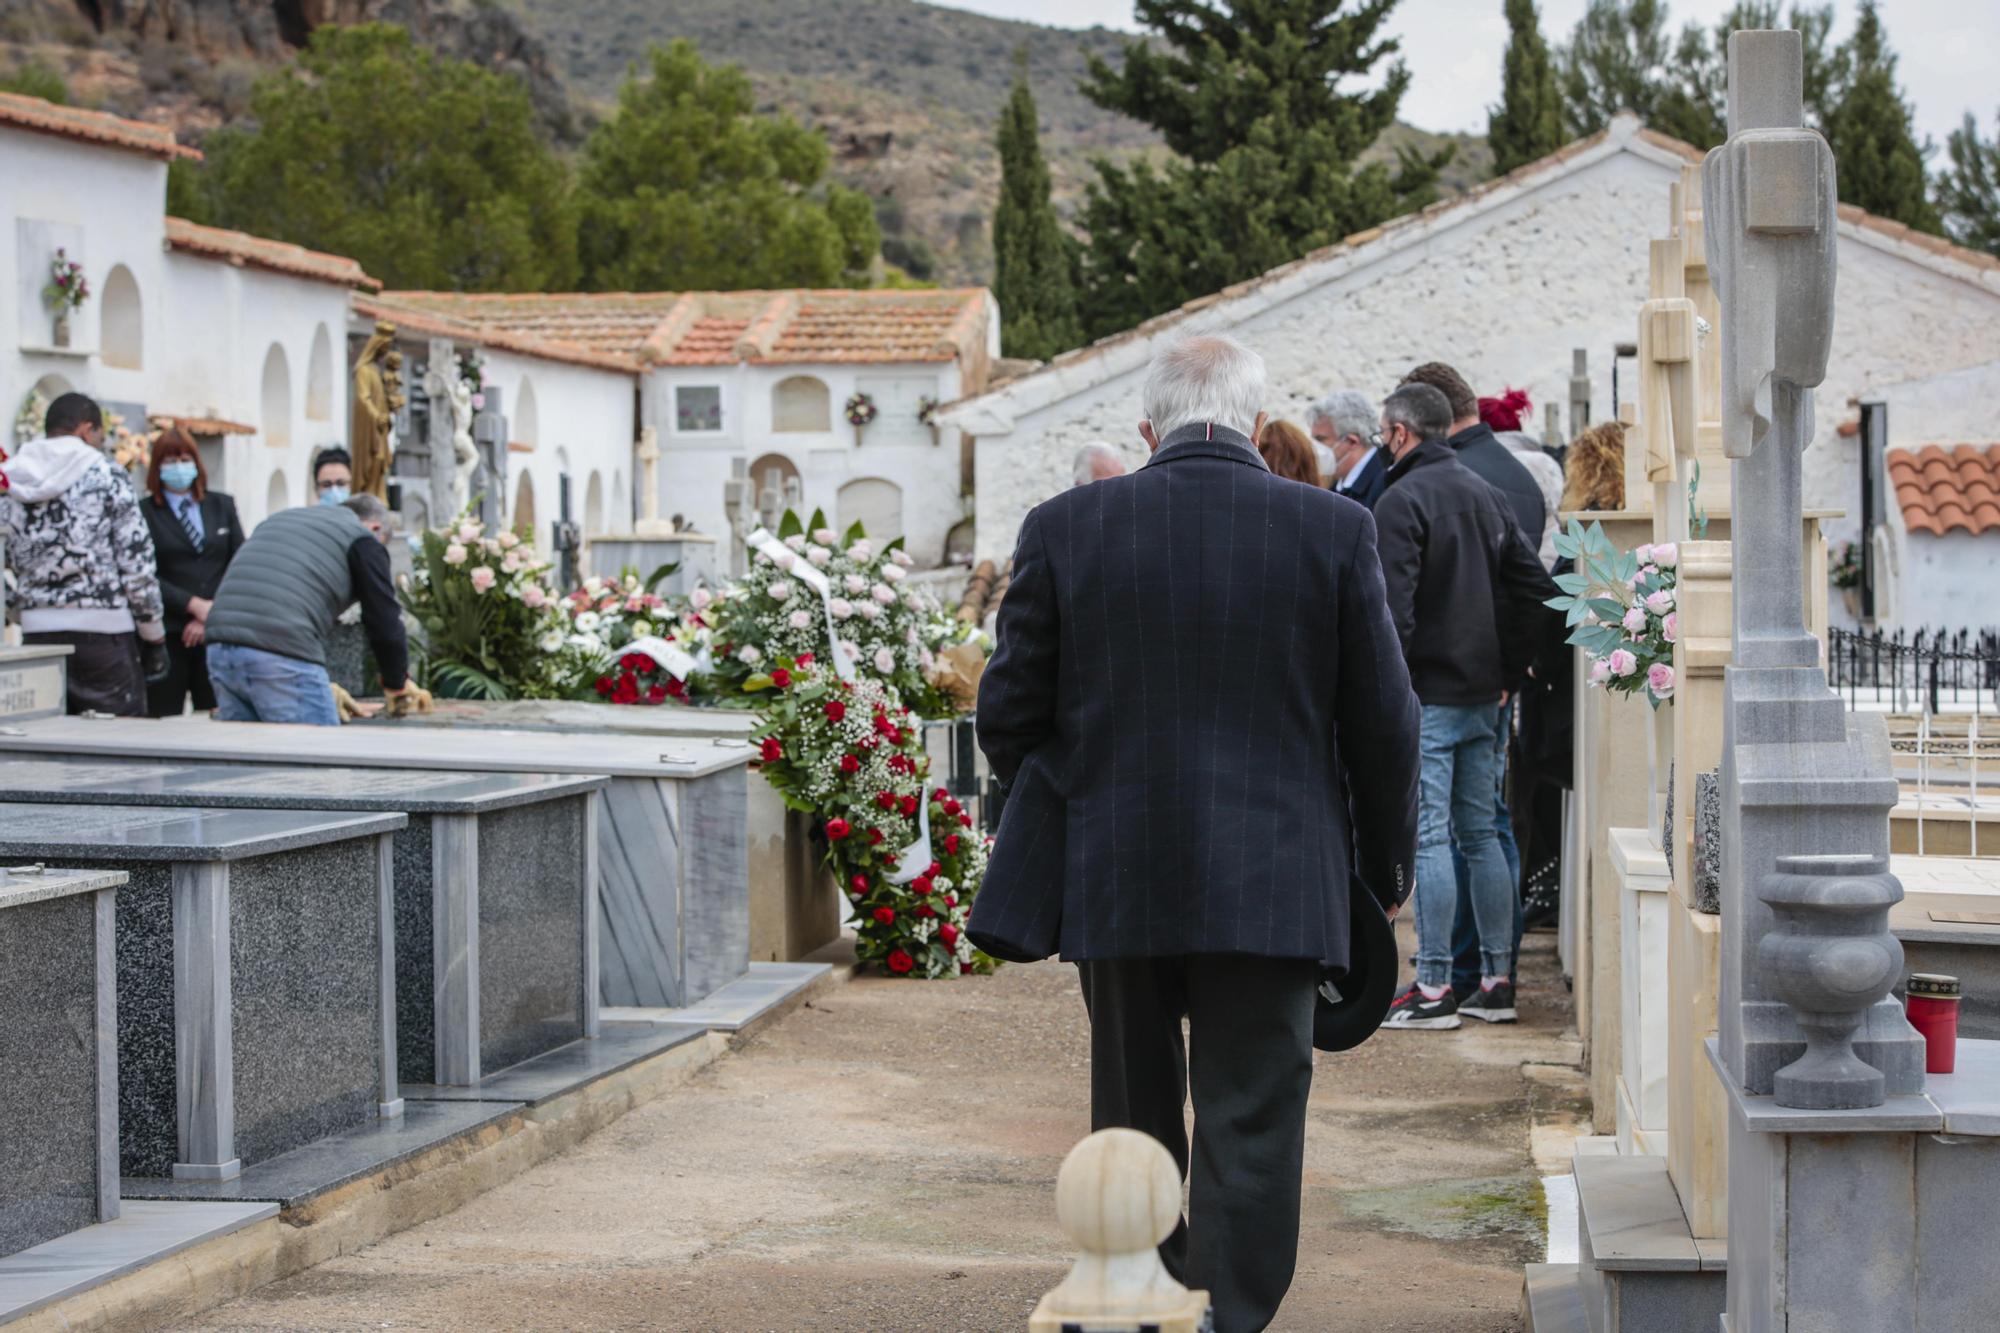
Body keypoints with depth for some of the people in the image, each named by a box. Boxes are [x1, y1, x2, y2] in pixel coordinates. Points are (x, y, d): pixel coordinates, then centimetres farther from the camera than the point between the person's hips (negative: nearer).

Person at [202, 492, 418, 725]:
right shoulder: (364, 539, 11)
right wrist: (396, 684, 25)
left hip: (221, 650, 7)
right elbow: (384, 623, 6)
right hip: (284, 657, -7)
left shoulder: (281, 518, 30)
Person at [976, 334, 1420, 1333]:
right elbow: (1384, 725, 0)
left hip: (1113, 883, 2)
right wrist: (1384, 868, 14)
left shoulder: (1064, 529, -2)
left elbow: (1007, 716, 3)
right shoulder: (1335, 531, -4)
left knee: (1133, 1120, 18)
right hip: (1272, 889, -2)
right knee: (1250, 1130, 2)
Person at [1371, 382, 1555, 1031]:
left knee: (1429, 838, -5)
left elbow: (1393, 608, -20)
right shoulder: (1489, 496, 13)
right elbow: (1534, 589, 14)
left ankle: (1434, 989, -4)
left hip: (1427, 697, -8)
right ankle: (1497, 982, 15)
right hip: (1483, 697, 8)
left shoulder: (1402, 501, -12)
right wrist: (1507, 673, 15)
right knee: (1480, 834, 12)